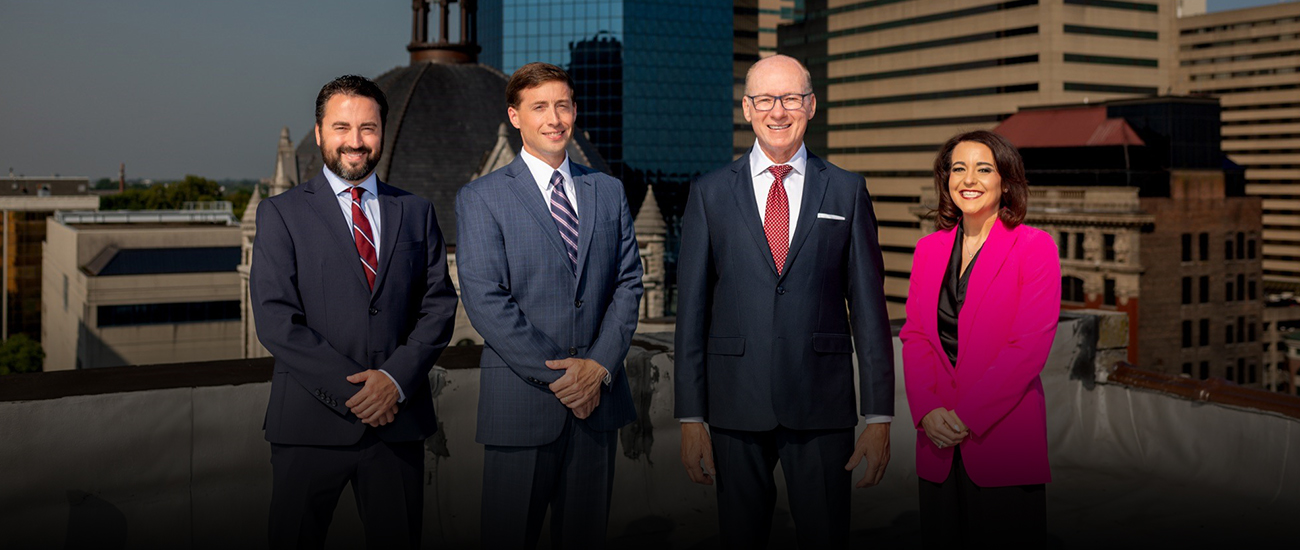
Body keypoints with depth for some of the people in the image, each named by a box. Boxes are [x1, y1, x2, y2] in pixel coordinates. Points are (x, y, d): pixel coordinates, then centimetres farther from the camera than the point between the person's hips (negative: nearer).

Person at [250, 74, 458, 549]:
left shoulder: (416, 213, 11)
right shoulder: (281, 213, 2)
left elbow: (438, 306, 4)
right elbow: (275, 320, -7)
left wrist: (396, 377, -11)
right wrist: (351, 389, -14)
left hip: (399, 420, 2)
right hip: (311, 421, -2)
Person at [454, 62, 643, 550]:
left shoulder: (608, 192, 12)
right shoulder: (480, 198, -1)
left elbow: (628, 283, 7)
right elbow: (485, 300, -10)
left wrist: (600, 365, -8)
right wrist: (556, 374, -14)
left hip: (598, 395, 4)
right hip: (521, 397, -3)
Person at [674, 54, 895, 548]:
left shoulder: (847, 192, 5)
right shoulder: (710, 193, 5)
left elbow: (869, 307, 4)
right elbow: (691, 309, 4)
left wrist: (879, 416, 0)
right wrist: (690, 417, 0)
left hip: (822, 409, 0)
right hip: (736, 408, 0)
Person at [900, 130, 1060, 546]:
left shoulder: (1035, 247, -4)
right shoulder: (929, 248, 10)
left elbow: (1030, 345, -11)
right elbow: (914, 335, 6)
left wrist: (968, 415, -14)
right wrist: (927, 411, -9)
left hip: (1005, 436, -4)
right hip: (938, 436, 4)